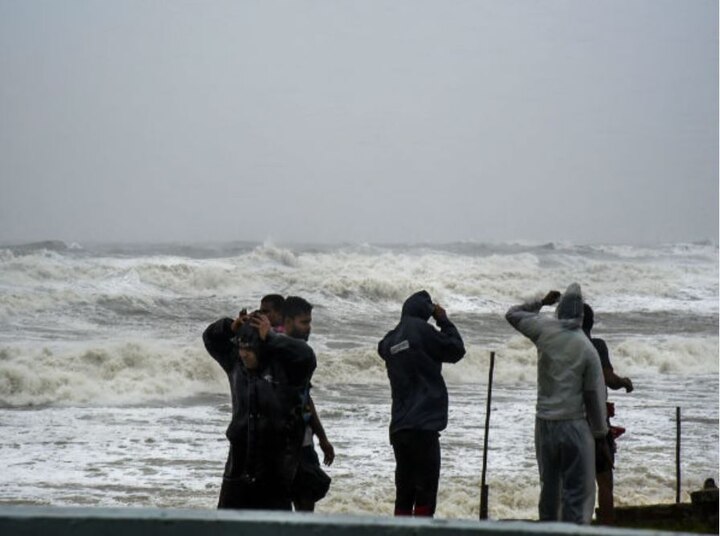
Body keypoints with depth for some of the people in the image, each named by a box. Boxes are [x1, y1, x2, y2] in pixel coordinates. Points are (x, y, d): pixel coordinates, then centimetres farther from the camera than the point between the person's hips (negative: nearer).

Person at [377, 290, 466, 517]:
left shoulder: (390, 340, 8)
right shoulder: (420, 330, -9)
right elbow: (456, 350, -2)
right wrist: (443, 321, 11)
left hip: (398, 428, 7)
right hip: (423, 426, -7)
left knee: (404, 491, 11)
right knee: (425, 491, -5)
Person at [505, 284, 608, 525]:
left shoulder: (545, 330, -4)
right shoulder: (586, 348, -11)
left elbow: (513, 314, 13)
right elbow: (595, 394, -7)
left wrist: (541, 302, 22)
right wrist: (600, 431, 3)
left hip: (545, 422, 4)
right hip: (574, 424, -4)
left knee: (549, 486, 15)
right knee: (577, 491, -1)